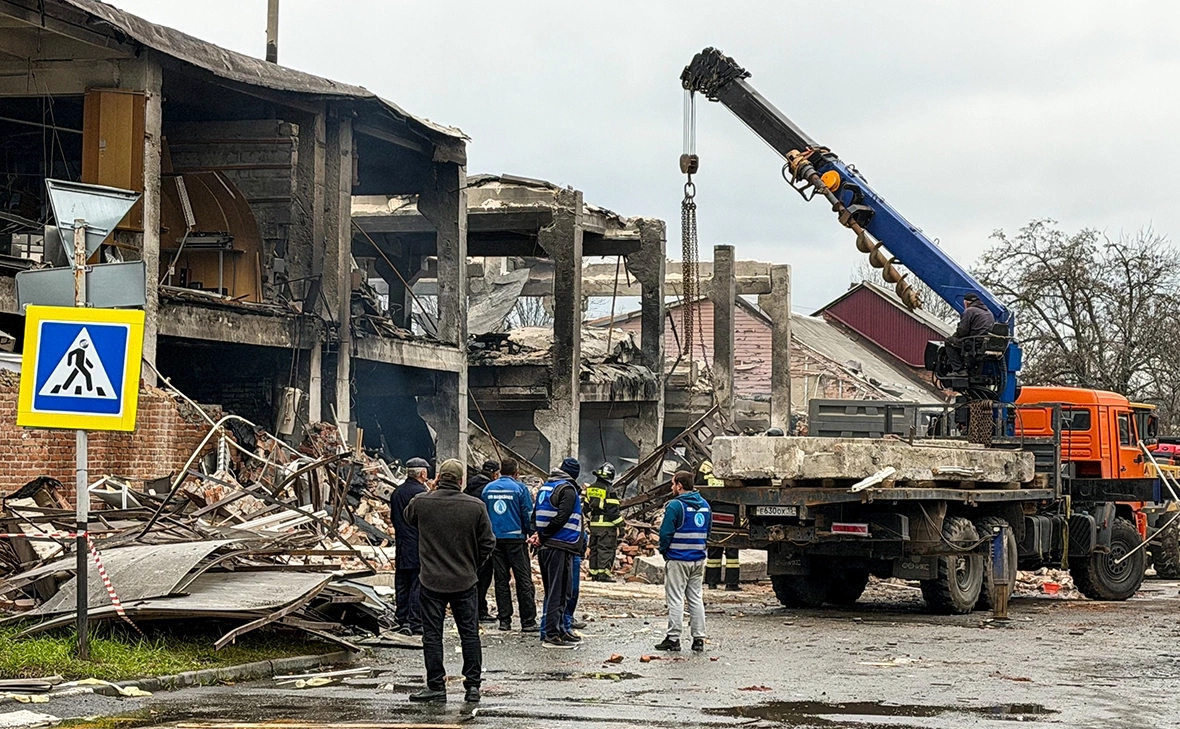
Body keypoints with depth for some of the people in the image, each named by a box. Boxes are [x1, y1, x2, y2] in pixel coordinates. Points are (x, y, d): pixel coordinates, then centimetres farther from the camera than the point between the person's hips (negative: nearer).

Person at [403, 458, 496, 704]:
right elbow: (488, 543, -1)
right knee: (469, 633, 10)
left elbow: (408, 517, 16)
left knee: (432, 634, 6)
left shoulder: (421, 502, -8)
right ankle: (473, 685, 12)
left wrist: (434, 492, 16)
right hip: (465, 582, 1)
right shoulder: (476, 506, -7)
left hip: (432, 581, -1)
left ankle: (436, 685, 6)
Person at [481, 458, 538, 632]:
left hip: (495, 539, 4)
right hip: (515, 538, -4)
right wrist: (531, 534, 7)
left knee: (501, 580, 9)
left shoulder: (488, 488, 6)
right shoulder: (519, 488, -7)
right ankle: (528, 621, -2)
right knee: (523, 580, 0)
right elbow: (528, 515, -6)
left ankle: (504, 620, 9)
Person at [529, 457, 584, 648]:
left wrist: (540, 535, 4)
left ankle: (559, 630, 23)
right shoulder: (568, 489, -10)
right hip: (561, 547, -9)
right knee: (559, 591, -6)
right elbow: (561, 518, -17)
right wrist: (542, 536, -8)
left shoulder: (545, 487, 16)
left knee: (553, 591, 15)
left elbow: (535, 516, 16)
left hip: (547, 547, 9)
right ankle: (552, 634, -6)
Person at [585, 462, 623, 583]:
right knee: (606, 549, -6)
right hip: (607, 525, -7)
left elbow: (587, 508, 16)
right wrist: (620, 525, -7)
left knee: (594, 548, 13)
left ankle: (594, 572, 15)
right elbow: (613, 510, -14)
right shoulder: (609, 490, -12)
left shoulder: (590, 489, 10)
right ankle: (604, 573, -11)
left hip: (594, 524, 7)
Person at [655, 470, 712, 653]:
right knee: (696, 598, 11)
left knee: (675, 599, -2)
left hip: (678, 559, -7)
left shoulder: (675, 505, -14)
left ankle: (673, 638, -2)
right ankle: (699, 638, 11)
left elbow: (666, 533, -14)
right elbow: (708, 531, 15)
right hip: (698, 559, 7)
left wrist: (663, 551, 2)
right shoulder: (704, 505, 9)